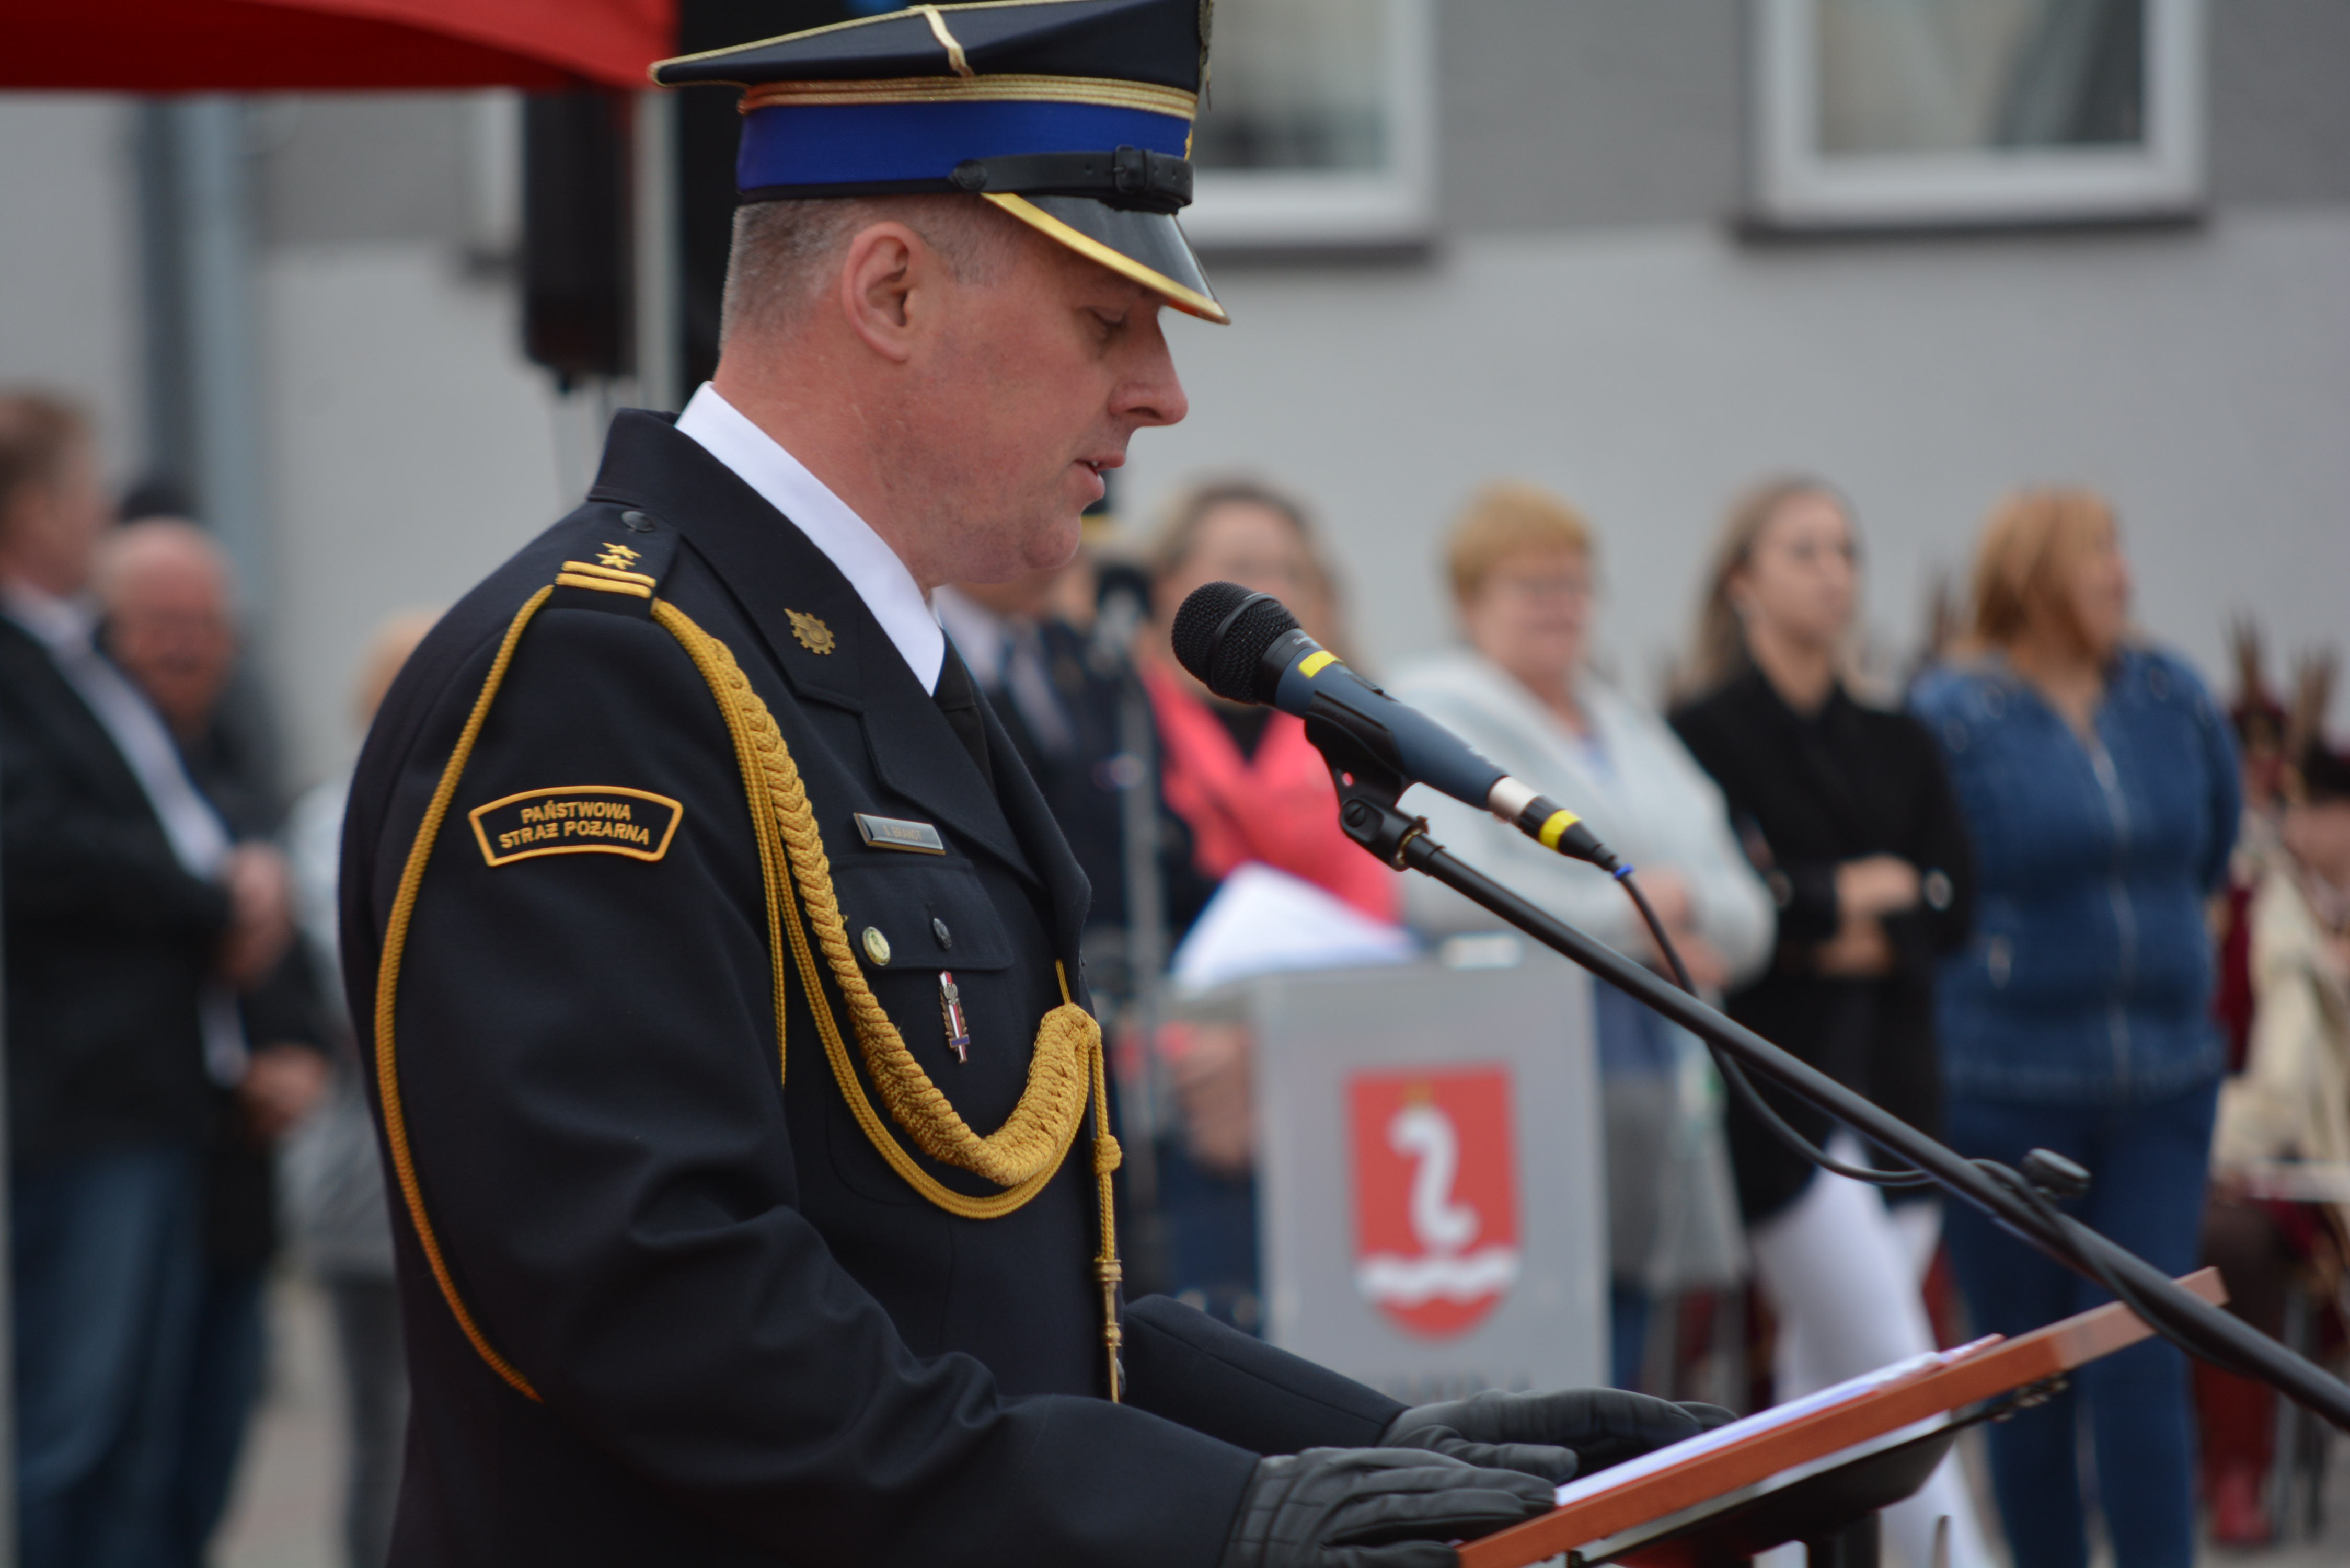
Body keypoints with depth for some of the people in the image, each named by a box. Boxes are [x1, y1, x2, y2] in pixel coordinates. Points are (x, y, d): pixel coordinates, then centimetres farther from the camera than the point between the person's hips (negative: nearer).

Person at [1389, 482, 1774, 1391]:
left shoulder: (1633, 733, 23)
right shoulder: (1432, 713, 2)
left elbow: (1747, 921, 17)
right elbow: (1443, 890, -16)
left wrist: (1679, 899, -6)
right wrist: (1631, 924, -7)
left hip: (1657, 1109, 7)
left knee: (1618, 1372, 4)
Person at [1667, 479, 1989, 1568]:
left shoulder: (1897, 744, 16)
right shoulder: (1707, 734, -2)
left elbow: (1953, 907, 7)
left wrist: (1860, 936, -9)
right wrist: (1856, 890, -5)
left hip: (1892, 1084, 6)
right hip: (1777, 1082, -6)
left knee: (1826, 1380, 7)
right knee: (1893, 1371, -12)